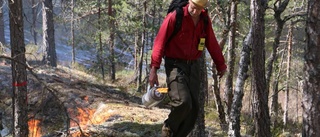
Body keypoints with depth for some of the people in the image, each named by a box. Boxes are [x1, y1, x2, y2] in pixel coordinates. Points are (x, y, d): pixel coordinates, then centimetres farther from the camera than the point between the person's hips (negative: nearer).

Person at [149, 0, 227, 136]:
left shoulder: (205, 20, 4)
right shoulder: (174, 17, -13)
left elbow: (212, 44, 14)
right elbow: (159, 42, -14)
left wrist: (220, 65, 17)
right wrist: (154, 69, -19)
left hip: (193, 66, 6)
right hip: (175, 65, -6)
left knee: (193, 107, 2)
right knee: (183, 102, -20)